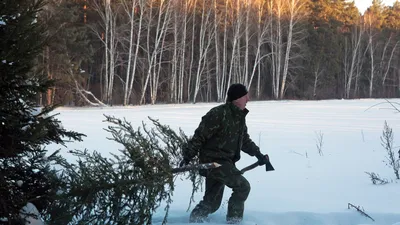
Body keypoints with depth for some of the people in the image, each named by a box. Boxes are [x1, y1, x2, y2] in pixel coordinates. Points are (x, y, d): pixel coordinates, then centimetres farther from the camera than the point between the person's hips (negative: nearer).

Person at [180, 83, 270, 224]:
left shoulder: (240, 116, 9)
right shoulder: (218, 114, -20)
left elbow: (245, 140, 23)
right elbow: (199, 136, -18)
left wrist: (258, 154, 14)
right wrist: (188, 157, -18)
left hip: (226, 162, 9)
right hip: (213, 161, -9)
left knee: (212, 202, 11)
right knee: (243, 186, -15)